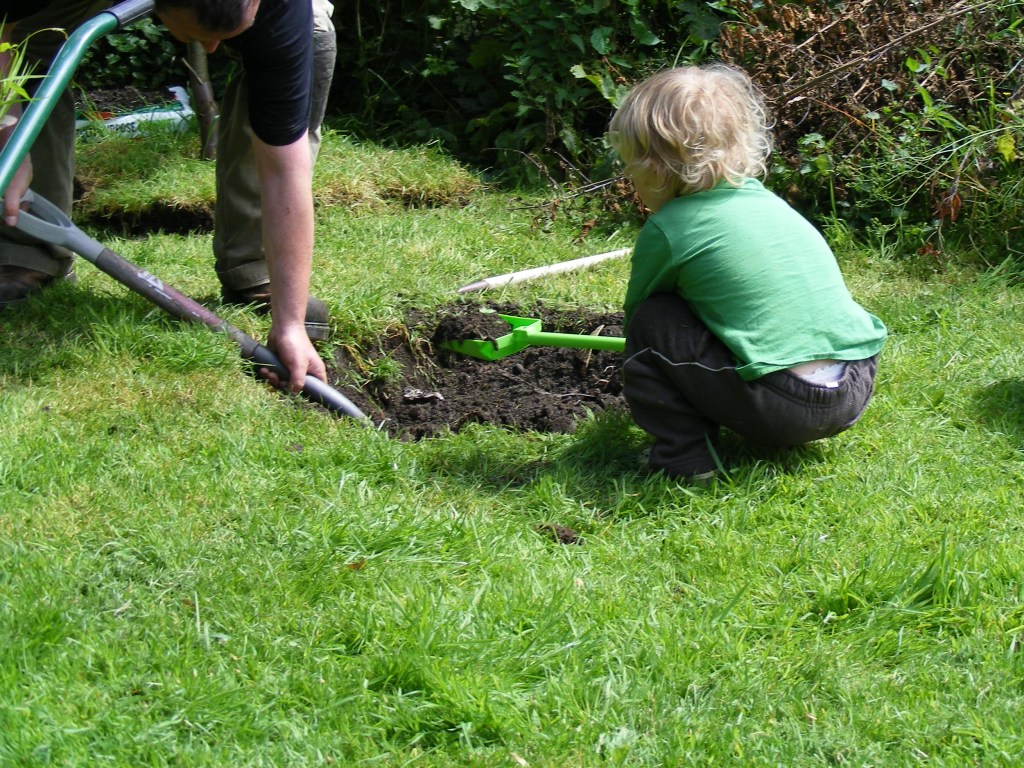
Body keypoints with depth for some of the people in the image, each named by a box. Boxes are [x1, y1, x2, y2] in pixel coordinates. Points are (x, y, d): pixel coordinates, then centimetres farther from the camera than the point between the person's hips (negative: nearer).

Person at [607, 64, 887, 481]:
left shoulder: (666, 230, -2)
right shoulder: (765, 200, 18)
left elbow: (636, 313, 14)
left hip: (782, 407, -7)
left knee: (653, 324, 5)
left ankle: (686, 457, 3)